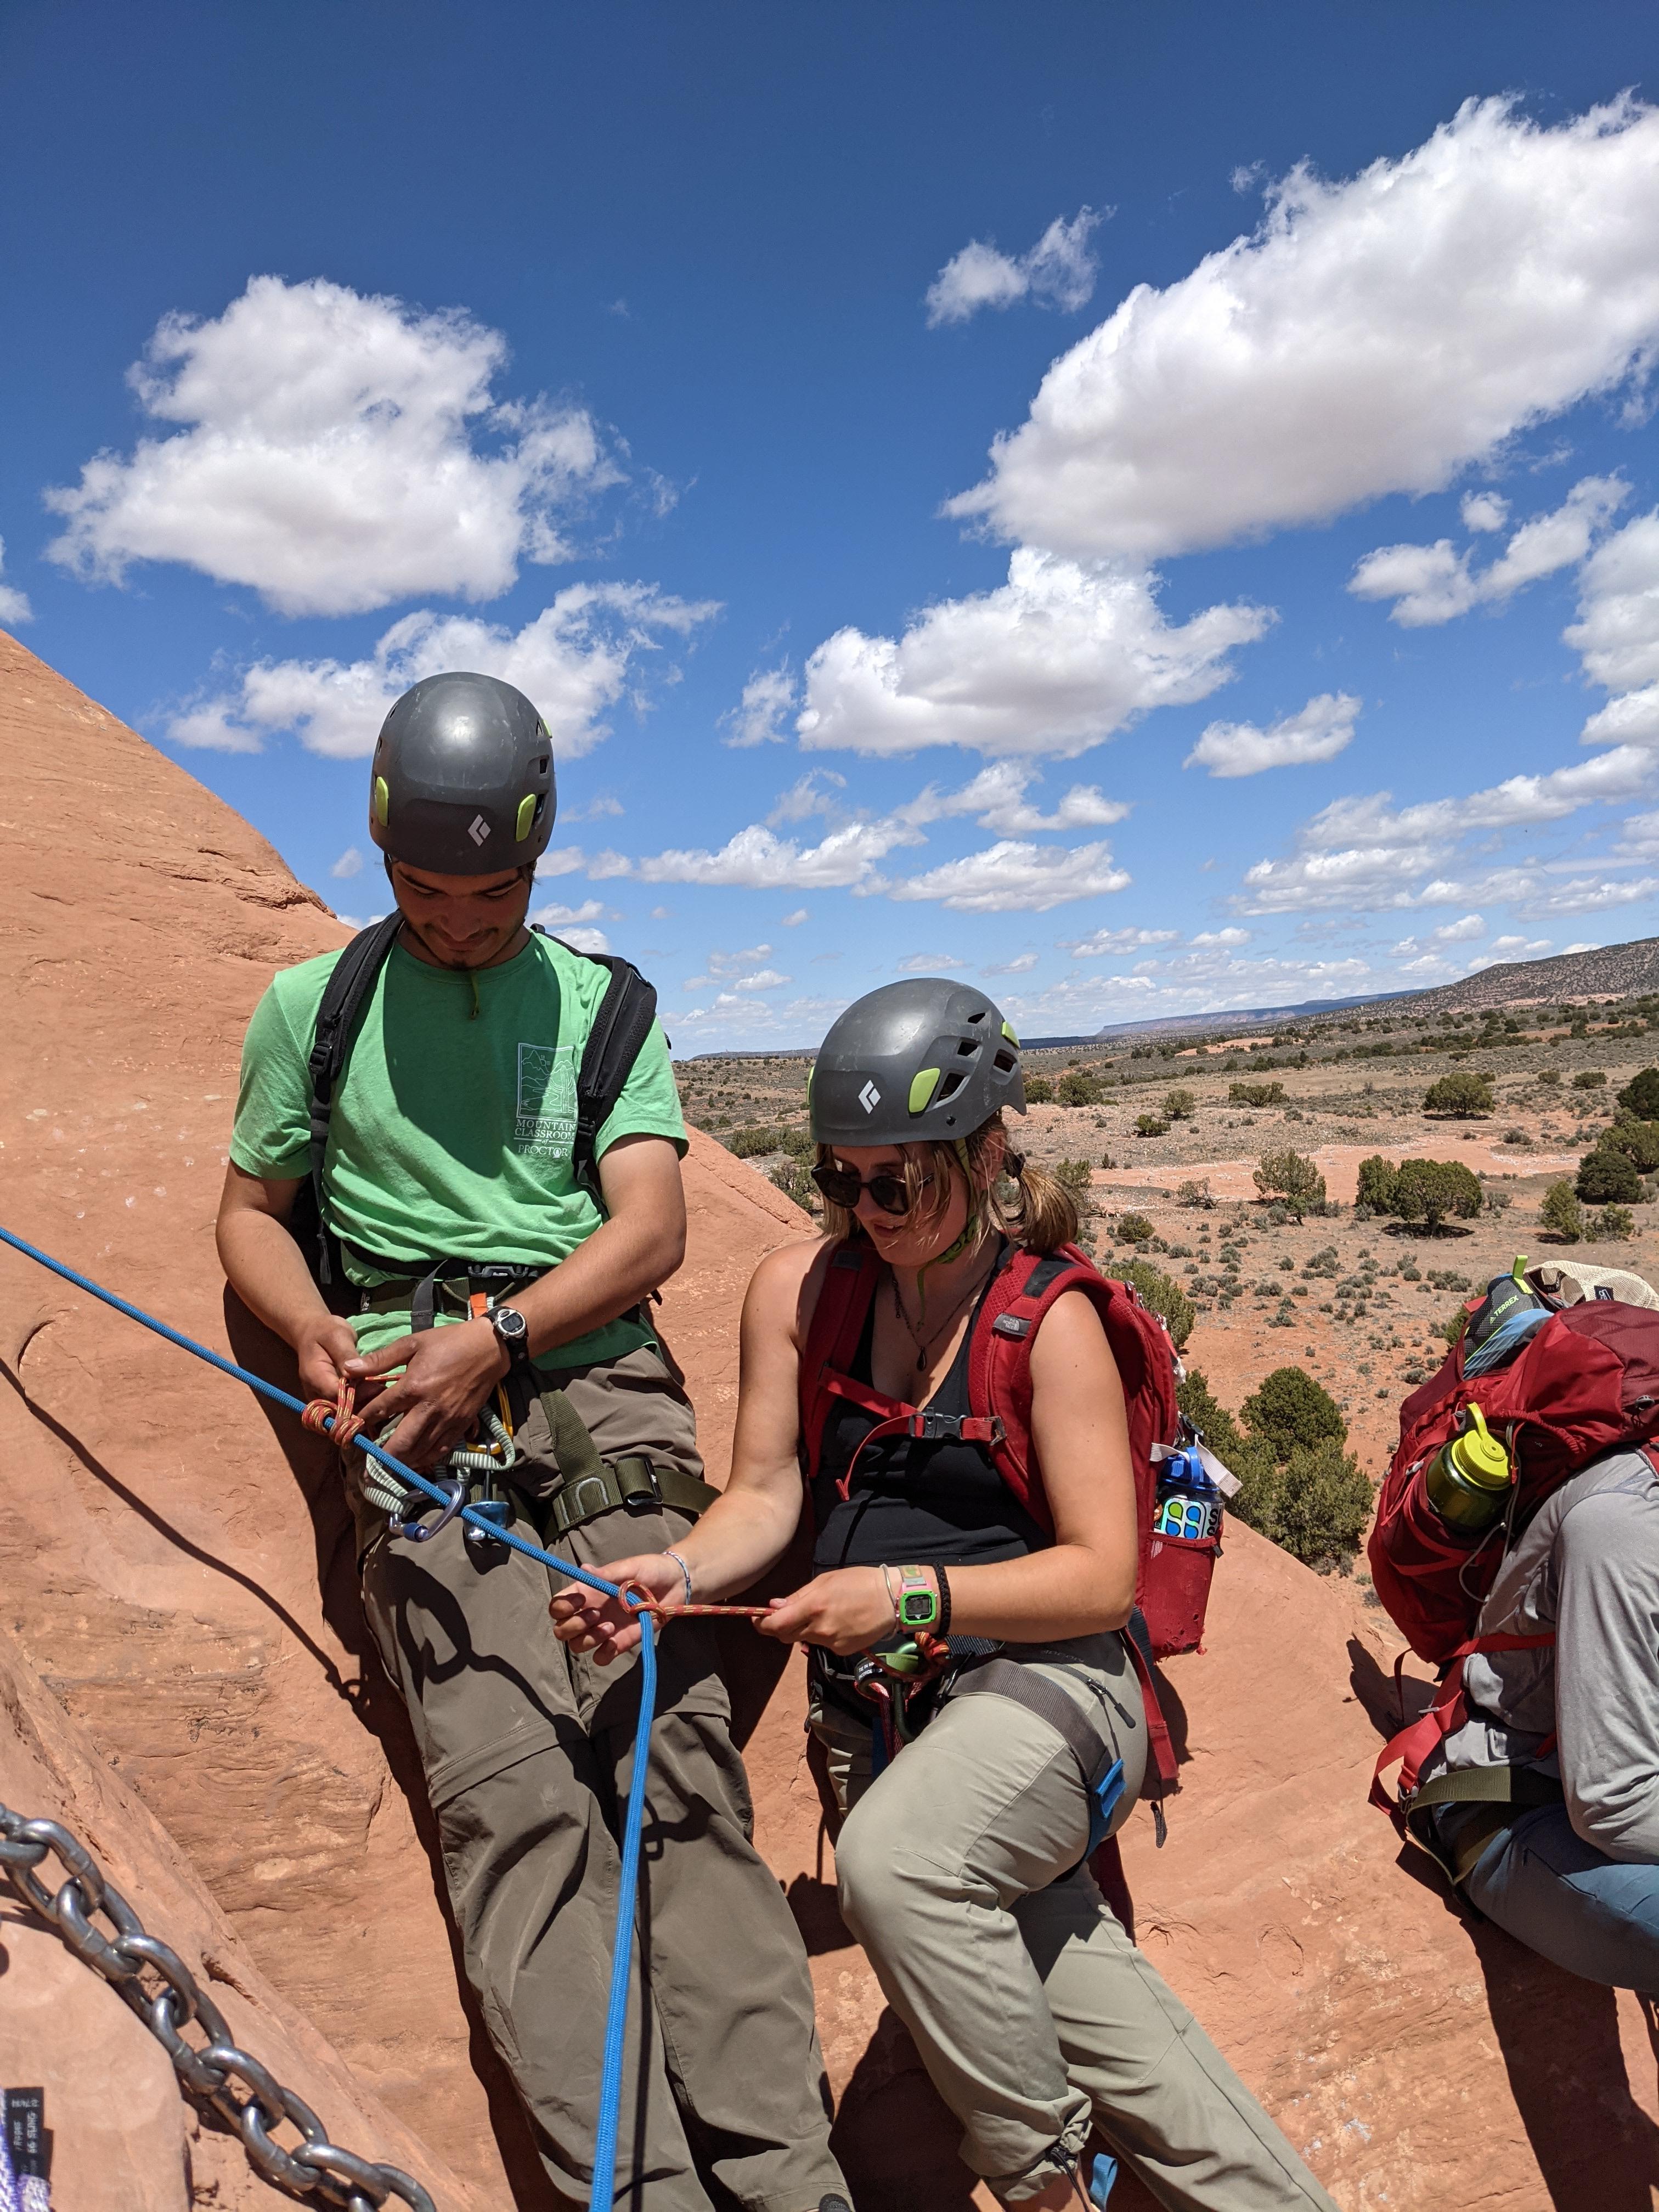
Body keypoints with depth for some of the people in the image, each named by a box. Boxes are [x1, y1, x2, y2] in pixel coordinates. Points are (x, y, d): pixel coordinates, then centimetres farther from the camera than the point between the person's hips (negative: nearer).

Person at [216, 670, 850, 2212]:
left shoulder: (604, 1001, 15)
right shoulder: (311, 1007, 16)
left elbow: (650, 1226, 5)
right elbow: (250, 1211, 19)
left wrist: (498, 1335, -10)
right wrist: (315, 1330, -3)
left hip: (595, 1373, 1)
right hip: (416, 1395, 0)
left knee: (677, 1754, -11)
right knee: (512, 1788, -14)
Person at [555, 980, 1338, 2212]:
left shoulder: (1052, 1323, -9)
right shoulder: (800, 1291, 4)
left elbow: (1103, 1580, -12)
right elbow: (765, 1498, 3)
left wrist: (911, 1595, -23)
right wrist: (679, 1574, -17)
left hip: (1038, 1681, -5)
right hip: (877, 1704, 5)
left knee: (893, 1861, -32)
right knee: (1079, 2010, -3)